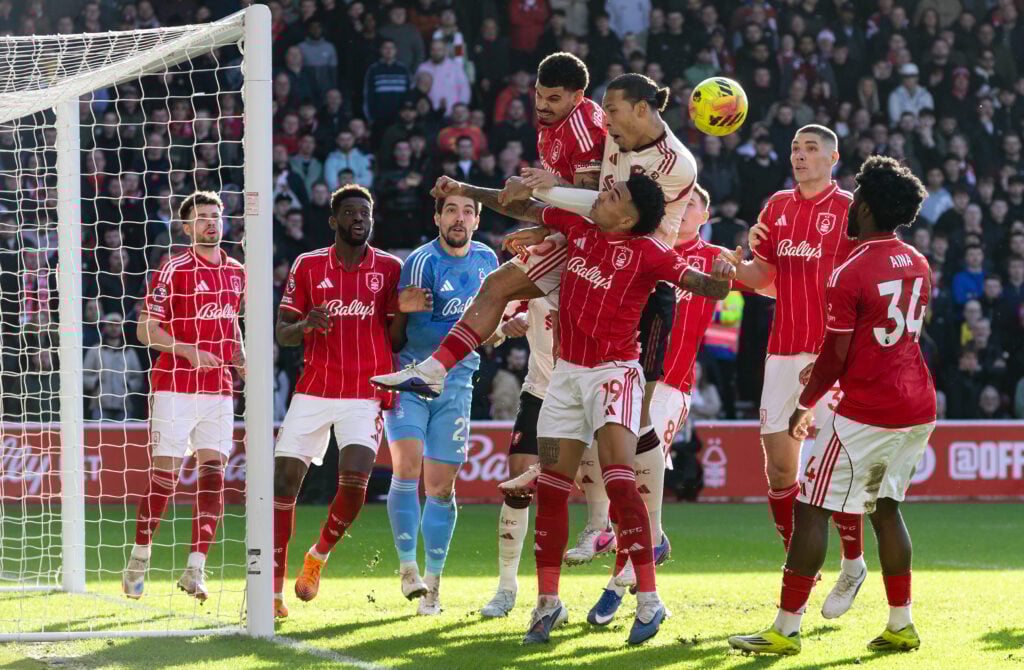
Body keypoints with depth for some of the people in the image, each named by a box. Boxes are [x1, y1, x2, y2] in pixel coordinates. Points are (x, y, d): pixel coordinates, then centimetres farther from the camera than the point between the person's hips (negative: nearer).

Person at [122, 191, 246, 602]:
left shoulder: (236, 273, 12)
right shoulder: (174, 271, -6)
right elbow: (146, 329, -7)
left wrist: (241, 360, 8)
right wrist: (189, 351, -19)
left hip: (219, 390, 5)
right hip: (175, 387, -5)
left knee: (213, 475, -5)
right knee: (164, 476, -4)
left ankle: (195, 569, -4)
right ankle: (139, 560, 11)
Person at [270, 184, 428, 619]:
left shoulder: (389, 268, 5)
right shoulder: (307, 266, 6)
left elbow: (394, 338, 7)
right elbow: (282, 334, 7)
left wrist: (403, 310, -14)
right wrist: (305, 325, -15)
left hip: (366, 393, -1)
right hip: (314, 389, 1)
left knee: (354, 481, -18)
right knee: (284, 479, -7)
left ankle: (319, 556, 12)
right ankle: (275, 587, 3)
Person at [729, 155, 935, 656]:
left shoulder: (849, 274, -16)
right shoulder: (917, 264, 9)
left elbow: (835, 358, -14)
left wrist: (805, 405, 2)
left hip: (867, 413, -8)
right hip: (919, 407, 8)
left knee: (811, 510, -2)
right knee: (886, 508, 19)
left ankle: (786, 629, -2)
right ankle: (900, 625, 18)